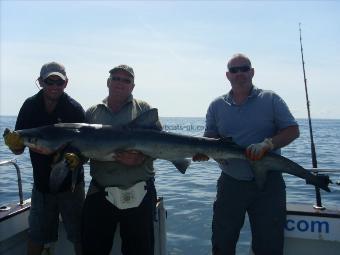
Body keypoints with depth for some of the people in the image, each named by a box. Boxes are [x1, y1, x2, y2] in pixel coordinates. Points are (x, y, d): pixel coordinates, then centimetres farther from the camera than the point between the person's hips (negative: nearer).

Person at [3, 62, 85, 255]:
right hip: (41, 183, 3)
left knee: (79, 235, 8)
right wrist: (14, 143, -21)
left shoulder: (75, 109, -13)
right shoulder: (30, 106, -4)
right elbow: (18, 150, 0)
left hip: (70, 183, -3)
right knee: (36, 236, 17)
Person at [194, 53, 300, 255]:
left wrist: (267, 144, -21)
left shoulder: (271, 100, -1)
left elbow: (293, 130, -4)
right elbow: (209, 139, 8)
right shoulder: (217, 106, 6)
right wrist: (202, 151, -15)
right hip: (230, 183, 2)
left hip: (268, 184, -2)